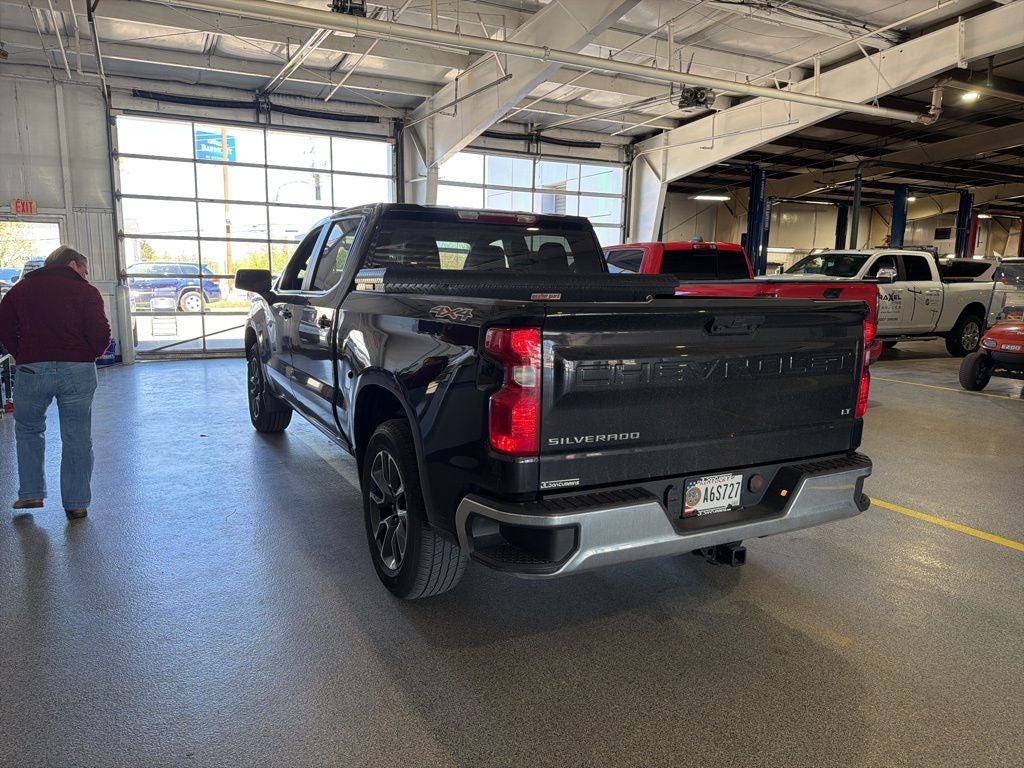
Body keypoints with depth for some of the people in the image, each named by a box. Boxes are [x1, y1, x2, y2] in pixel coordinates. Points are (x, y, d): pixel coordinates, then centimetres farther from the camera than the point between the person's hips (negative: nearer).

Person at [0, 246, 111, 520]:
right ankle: (77, 503, 11)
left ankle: (31, 493, 20)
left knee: (28, 430, 23)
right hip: (78, 370, -2)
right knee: (77, 438, 6)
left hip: (30, 370, 2)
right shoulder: (86, 292, 1)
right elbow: (101, 334, -8)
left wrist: (22, 356, 17)